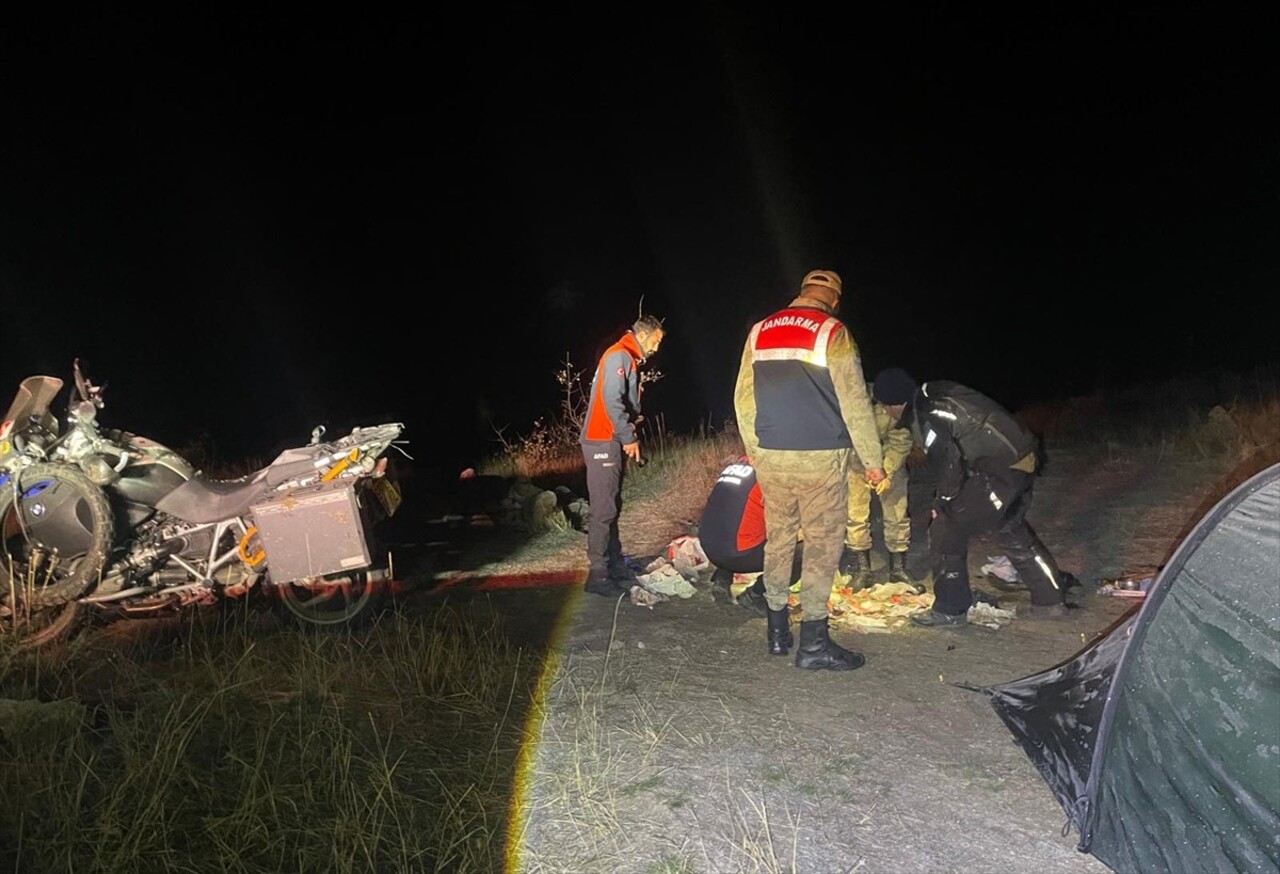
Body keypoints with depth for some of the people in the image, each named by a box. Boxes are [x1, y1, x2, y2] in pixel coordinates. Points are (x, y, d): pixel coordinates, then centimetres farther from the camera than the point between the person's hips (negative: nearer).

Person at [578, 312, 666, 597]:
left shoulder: (628, 359, 20)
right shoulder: (618, 356, -11)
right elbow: (611, 400, -21)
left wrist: (629, 438, 13)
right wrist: (629, 437, -17)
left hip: (613, 443, 10)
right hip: (603, 442, -10)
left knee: (612, 508, 13)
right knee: (603, 510, -9)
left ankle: (615, 567, 19)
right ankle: (597, 575, -6)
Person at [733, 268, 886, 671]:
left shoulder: (759, 332, 9)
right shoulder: (832, 333, -6)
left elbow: (743, 398, 13)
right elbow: (854, 403, -9)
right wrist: (872, 459, -1)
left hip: (770, 457, 5)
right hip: (820, 458, -5)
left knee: (778, 539, 14)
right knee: (822, 544, 1)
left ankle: (777, 631, 23)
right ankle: (813, 643, 2)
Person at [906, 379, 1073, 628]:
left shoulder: (925, 414, -16)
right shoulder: (937, 393, 13)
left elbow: (946, 462, -15)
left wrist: (943, 502, 3)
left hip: (999, 473, -10)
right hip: (1024, 460, 10)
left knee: (946, 532, 1)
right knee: (1014, 532, 27)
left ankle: (949, 611, 11)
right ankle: (1051, 600, 39)